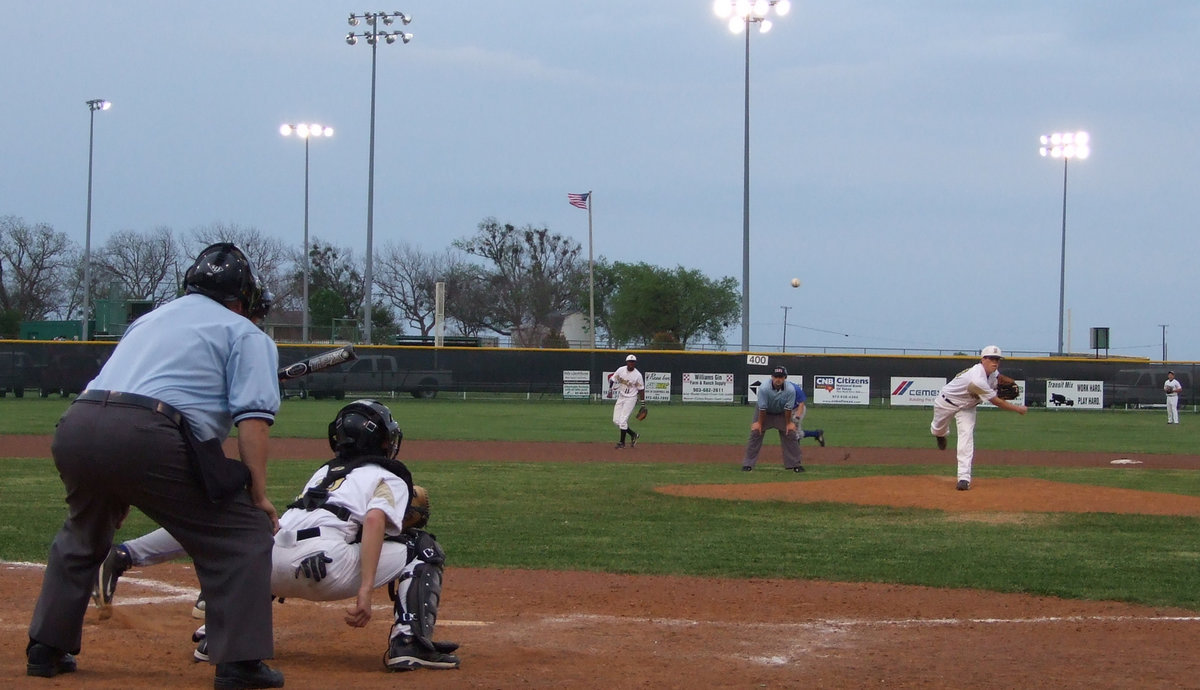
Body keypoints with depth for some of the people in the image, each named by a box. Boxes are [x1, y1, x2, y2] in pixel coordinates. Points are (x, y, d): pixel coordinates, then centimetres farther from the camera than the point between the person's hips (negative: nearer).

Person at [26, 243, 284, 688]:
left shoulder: (148, 320, 34)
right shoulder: (244, 334, 14)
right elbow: (253, 417, 0)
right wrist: (258, 493, 0)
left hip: (77, 423, 6)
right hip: (146, 435, -6)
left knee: (83, 536, 32)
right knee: (243, 533, 5)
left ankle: (46, 650, 32)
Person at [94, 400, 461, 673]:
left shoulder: (323, 472, 34)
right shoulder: (390, 479, 17)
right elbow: (374, 520, -4)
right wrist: (365, 591, -13)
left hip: (270, 566, 5)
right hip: (326, 566, -5)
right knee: (425, 550, 14)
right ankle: (410, 642, -7)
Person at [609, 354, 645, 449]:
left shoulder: (638, 375, -12)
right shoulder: (621, 370, -4)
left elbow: (641, 389, -5)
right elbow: (612, 379, 7)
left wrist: (643, 404, -4)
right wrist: (610, 389, -11)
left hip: (630, 399, -5)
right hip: (620, 397, 5)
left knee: (623, 420, -11)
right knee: (616, 420, 4)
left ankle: (622, 442, 2)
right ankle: (633, 435, 20)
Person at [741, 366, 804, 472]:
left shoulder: (790, 390, -29)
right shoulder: (764, 388, -33)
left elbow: (788, 408, -18)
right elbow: (762, 408, -24)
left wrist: (788, 423, -10)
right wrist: (759, 423, -15)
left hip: (781, 414, 1)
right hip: (765, 413, -1)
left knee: (790, 433, -5)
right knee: (755, 432, -10)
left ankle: (795, 464, 7)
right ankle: (748, 464, -3)